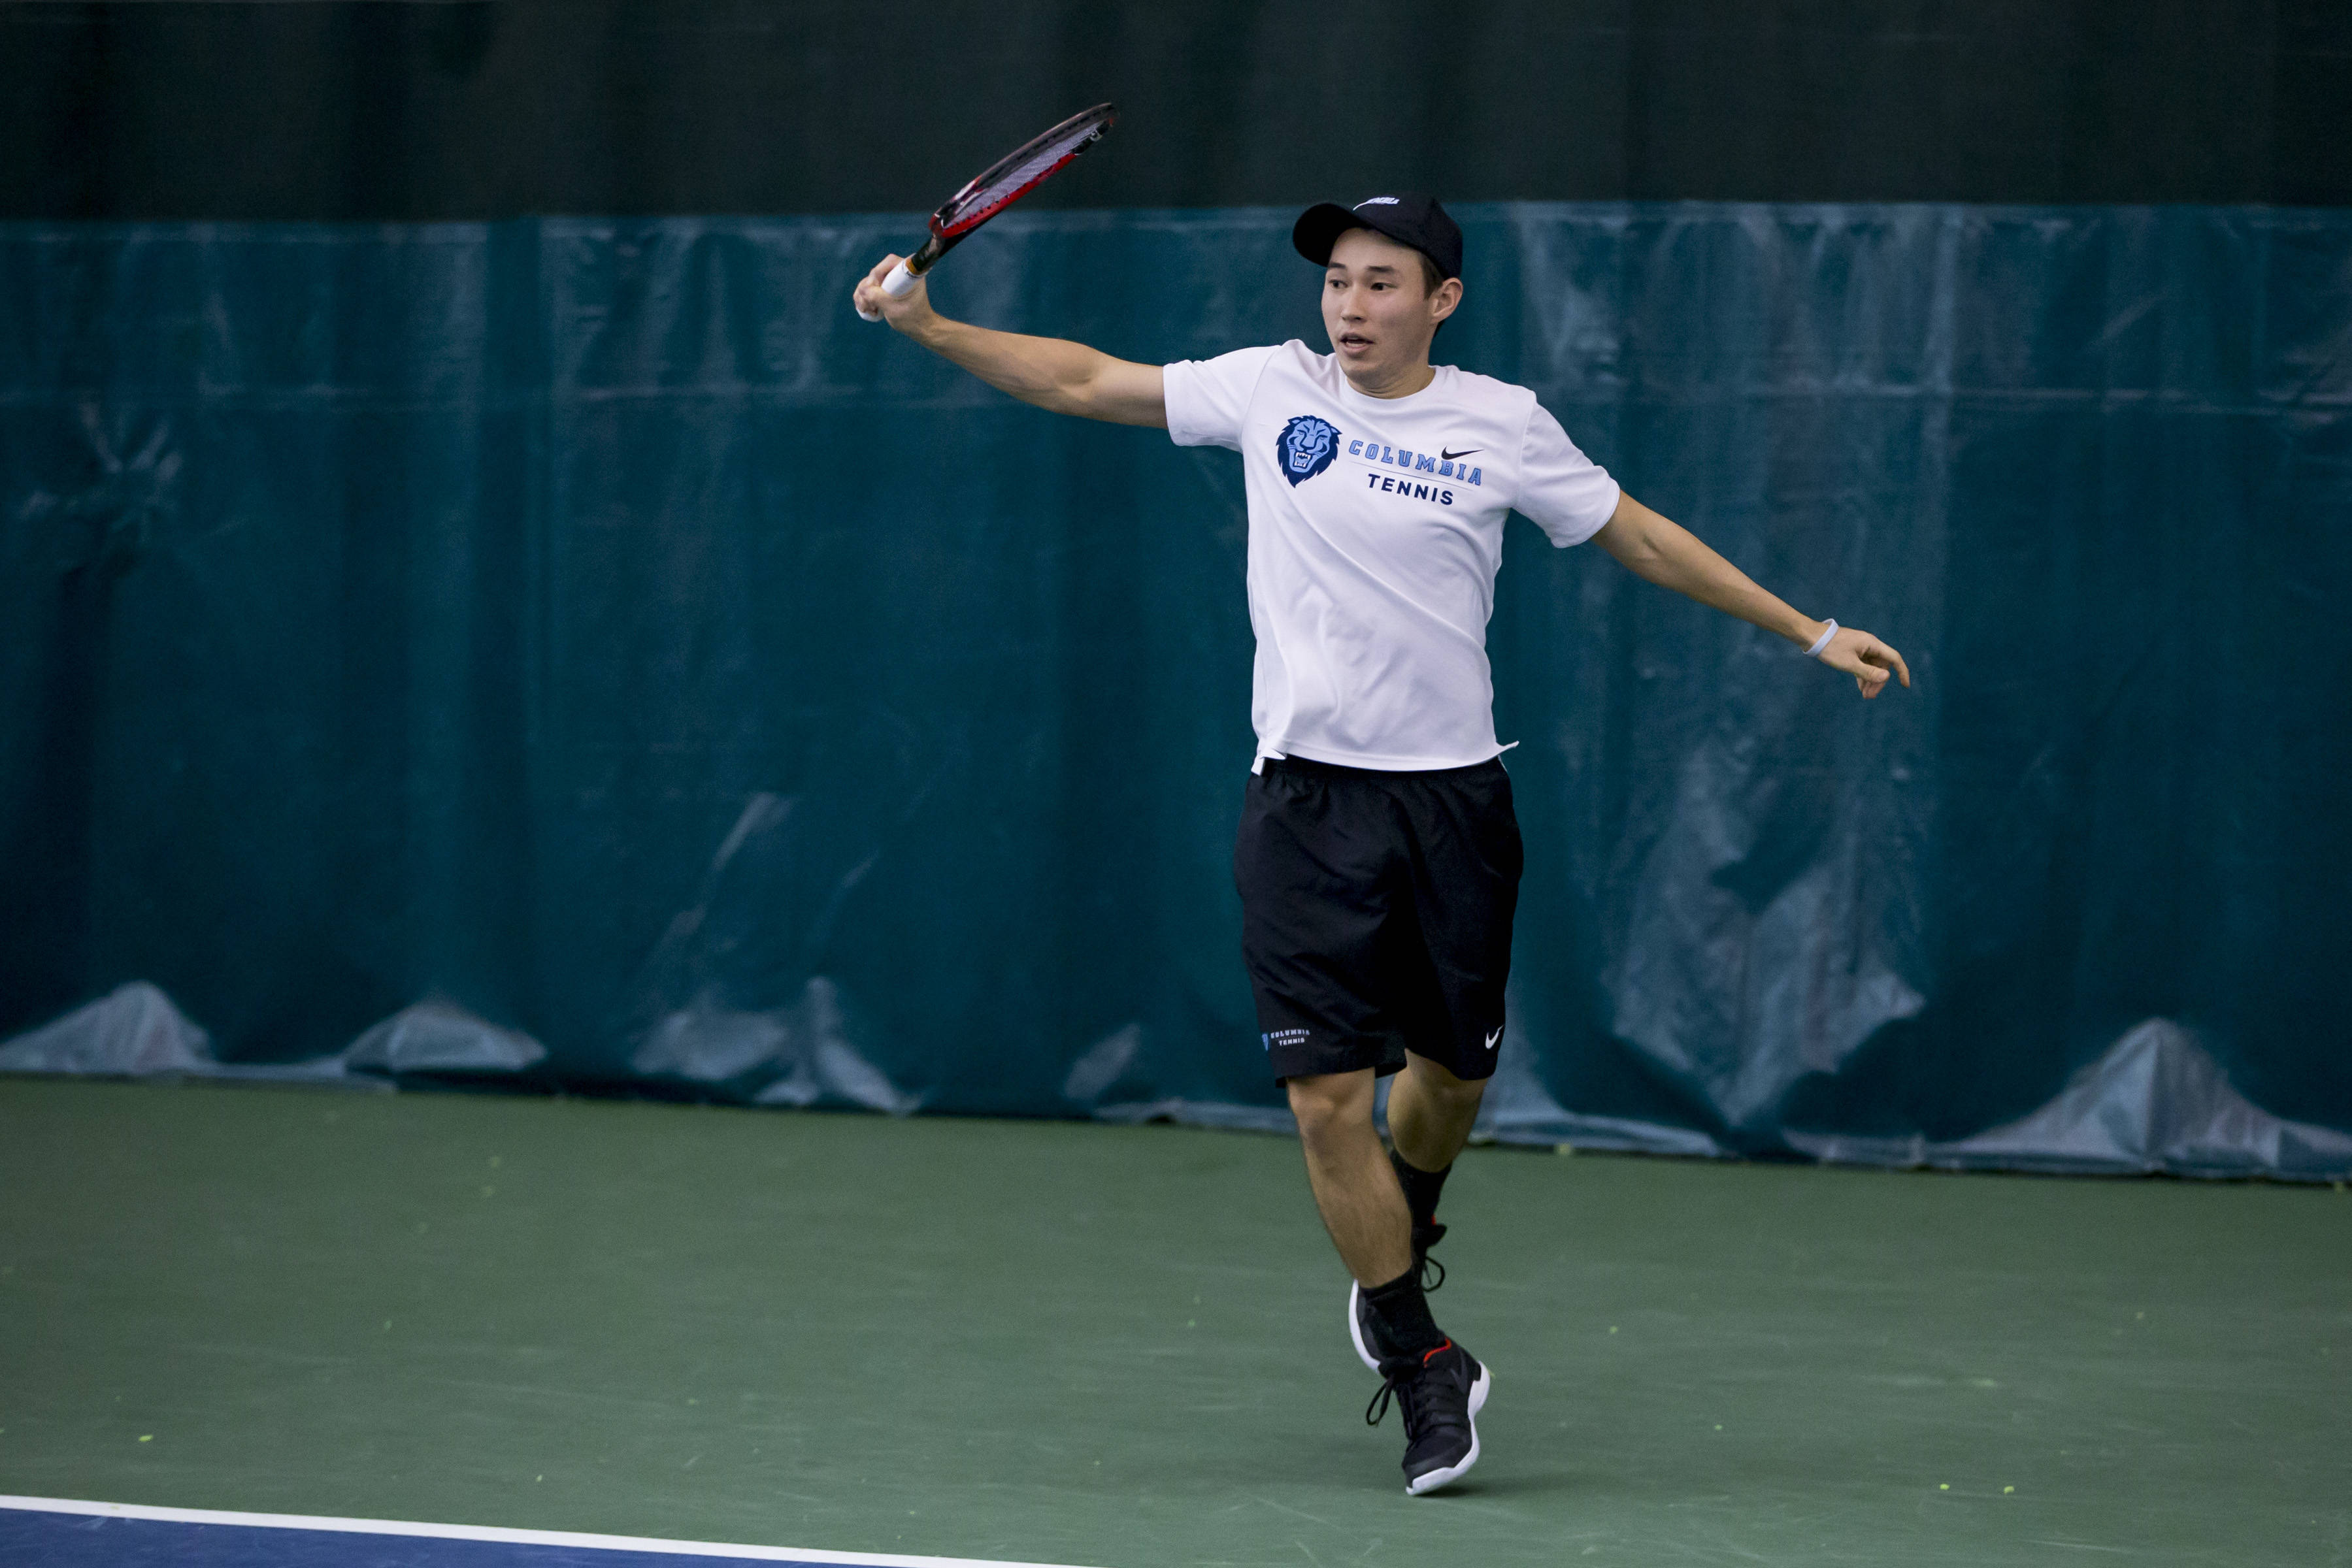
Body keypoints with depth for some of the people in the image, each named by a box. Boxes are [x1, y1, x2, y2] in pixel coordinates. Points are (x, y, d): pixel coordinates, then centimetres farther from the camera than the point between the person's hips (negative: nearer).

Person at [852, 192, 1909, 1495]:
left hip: (1453, 798, 1)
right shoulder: (1269, 390, 1)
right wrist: (929, 326, -3)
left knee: (1450, 1070, 11)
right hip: (1308, 802, -1)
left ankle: (1395, 1258, 45)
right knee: (1327, 1094, -8)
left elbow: (1644, 540, 11)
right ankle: (1422, 1365, 8)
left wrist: (1812, 634, 12)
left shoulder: (1503, 425, 1)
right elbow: (1084, 379, 6)